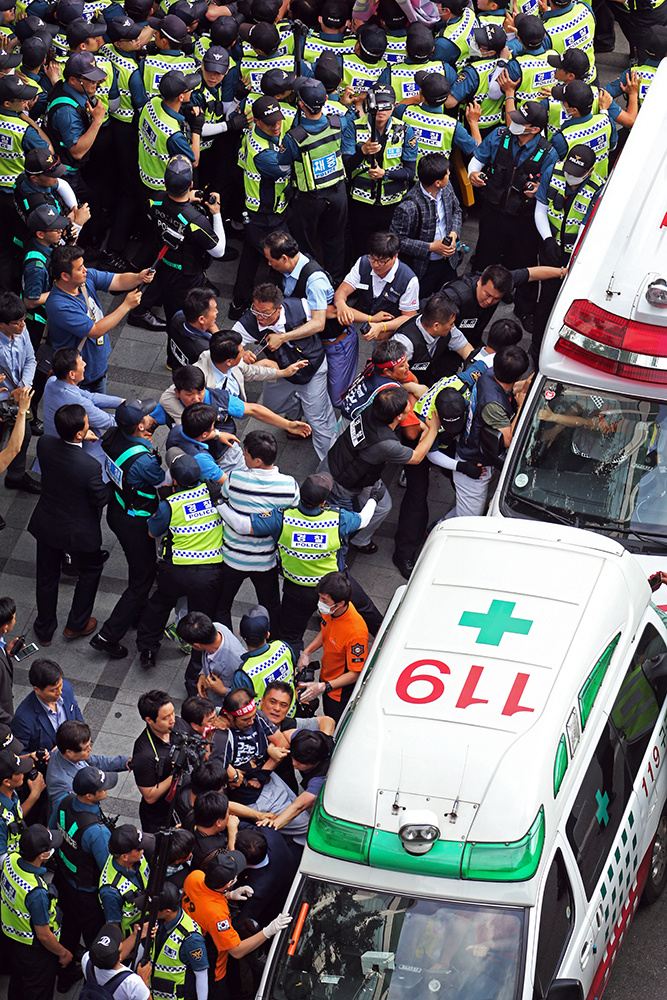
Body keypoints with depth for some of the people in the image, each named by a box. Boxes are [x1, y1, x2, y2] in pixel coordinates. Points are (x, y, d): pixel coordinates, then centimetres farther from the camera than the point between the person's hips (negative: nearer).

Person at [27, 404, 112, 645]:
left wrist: (82, 440, -4)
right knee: (91, 570, 27)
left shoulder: (44, 445, -23)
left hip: (46, 525, 4)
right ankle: (76, 624, 39)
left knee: (47, 575, 25)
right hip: (78, 531, -4)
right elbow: (102, 498, -20)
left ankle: (44, 629, 42)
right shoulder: (89, 467, -37)